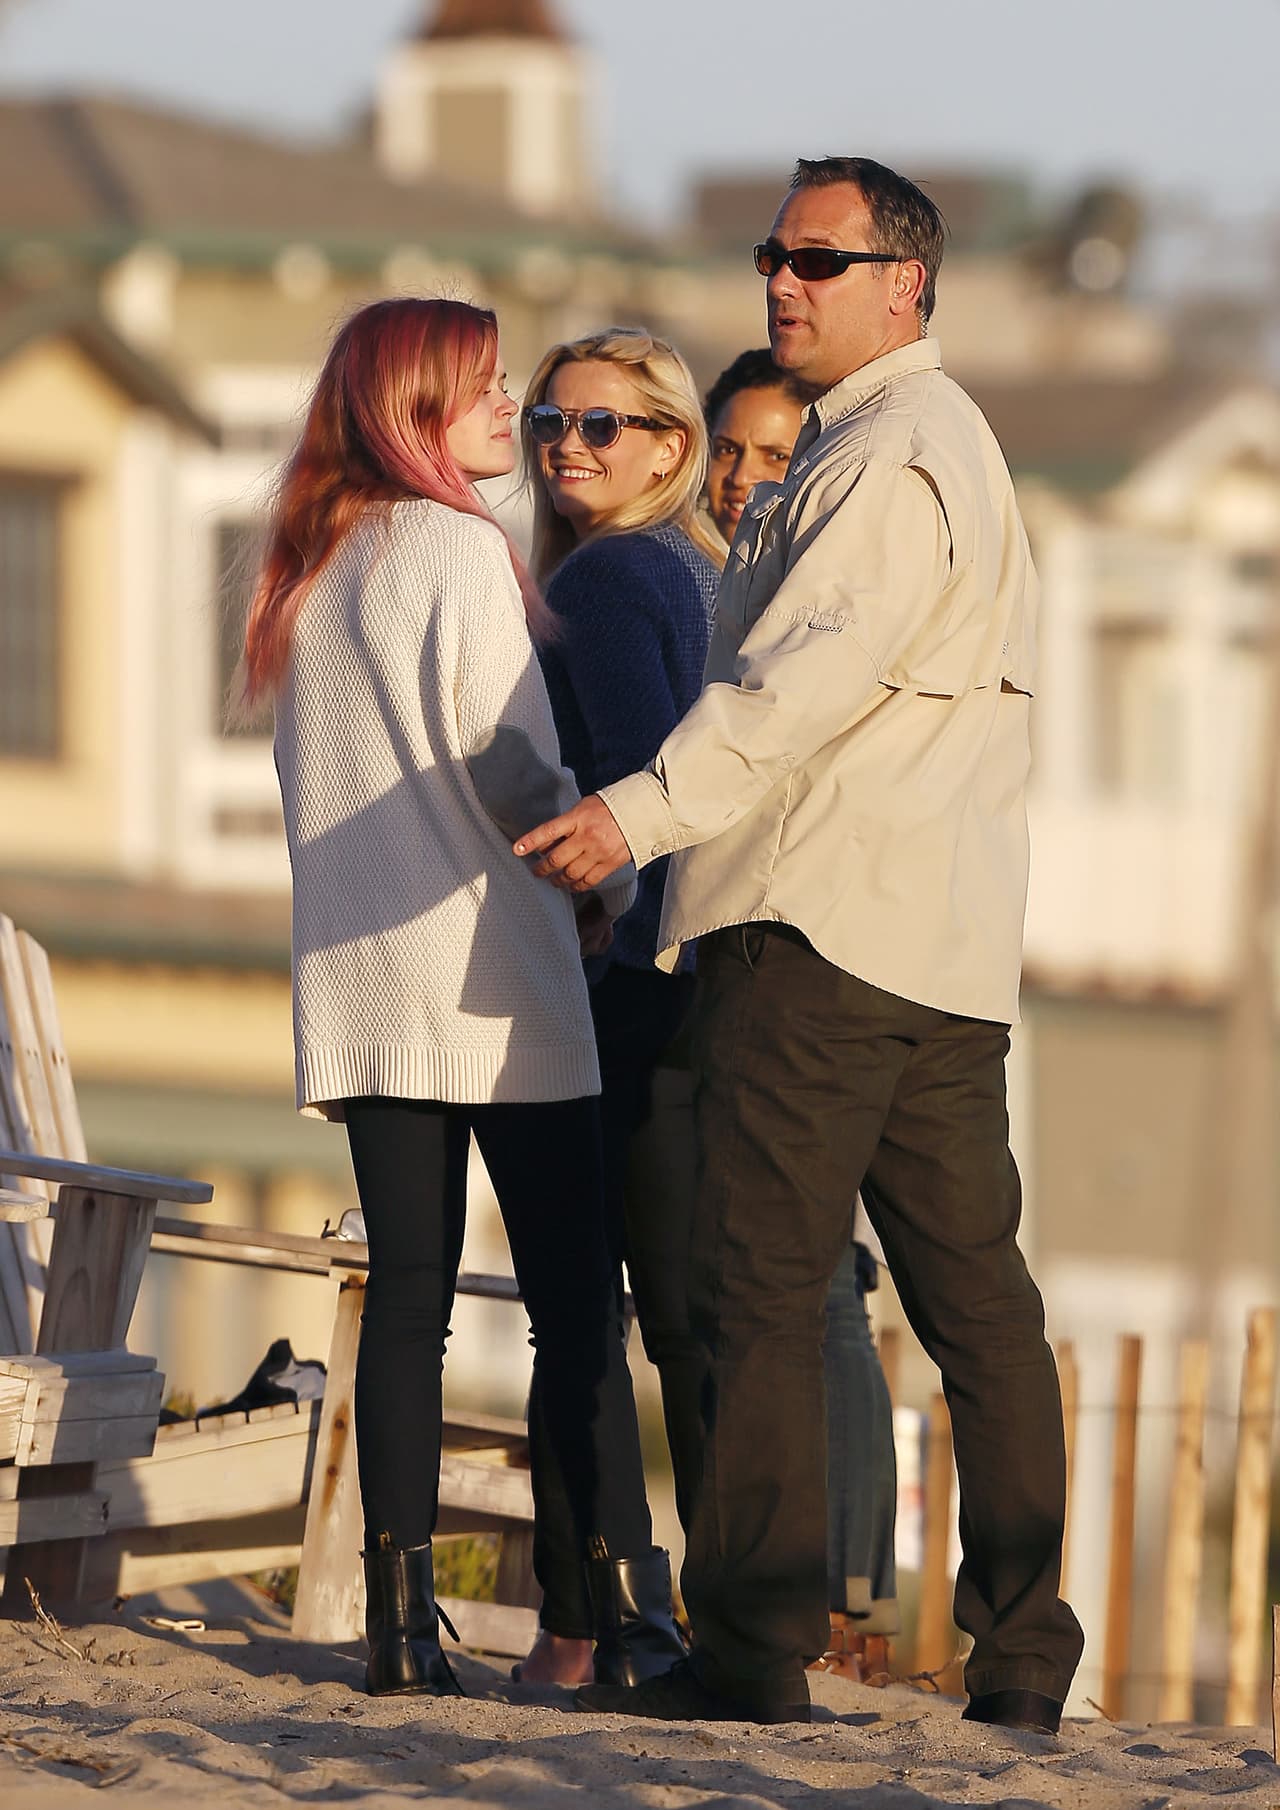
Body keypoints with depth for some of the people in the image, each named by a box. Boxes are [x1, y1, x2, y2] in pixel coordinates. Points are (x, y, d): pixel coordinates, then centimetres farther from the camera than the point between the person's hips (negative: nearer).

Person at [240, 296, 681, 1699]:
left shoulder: (305, 573, 13)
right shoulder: (460, 551, -8)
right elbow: (508, 761, -11)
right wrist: (610, 880, 4)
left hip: (355, 981, 6)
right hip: (489, 966, -6)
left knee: (405, 1292, 4)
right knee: (572, 1296, -3)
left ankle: (400, 1619, -1)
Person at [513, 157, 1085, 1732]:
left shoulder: (892, 457, -10)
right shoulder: (950, 448, 24)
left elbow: (809, 674, -23)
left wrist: (646, 809, -31)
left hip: (820, 926, -10)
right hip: (949, 947, 10)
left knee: (759, 1289, -9)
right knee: (973, 1293, 7)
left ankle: (752, 1647, -12)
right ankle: (1022, 1652, 7)